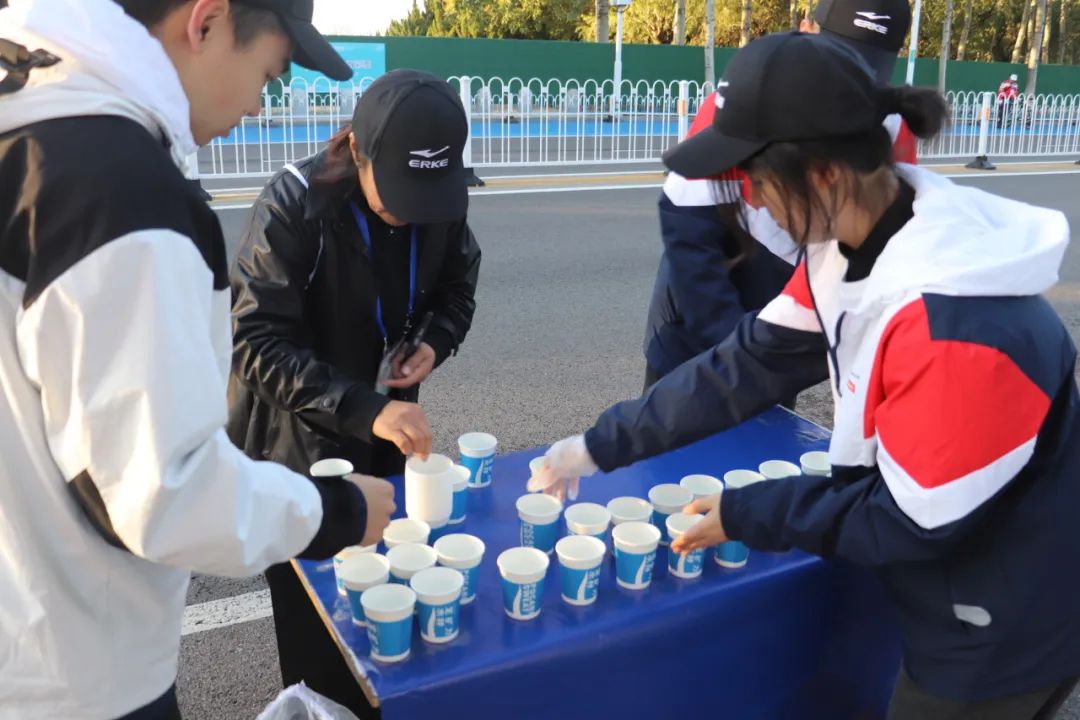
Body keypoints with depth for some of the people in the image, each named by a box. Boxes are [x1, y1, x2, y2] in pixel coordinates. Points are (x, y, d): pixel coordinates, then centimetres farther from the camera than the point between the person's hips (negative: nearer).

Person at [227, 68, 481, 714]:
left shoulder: (446, 199, -10)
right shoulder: (295, 203, -25)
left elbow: (458, 287, 7)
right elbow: (256, 344, -28)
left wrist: (436, 345, -14)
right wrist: (363, 410, -39)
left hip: (386, 426, 5)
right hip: (298, 444, -4)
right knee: (314, 614, 6)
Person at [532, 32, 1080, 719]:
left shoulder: (958, 326, -36)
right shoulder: (847, 243, -8)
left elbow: (914, 520, -27)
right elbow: (746, 366, -5)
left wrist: (745, 515, -17)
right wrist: (602, 445, -7)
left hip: (1005, 630, -7)